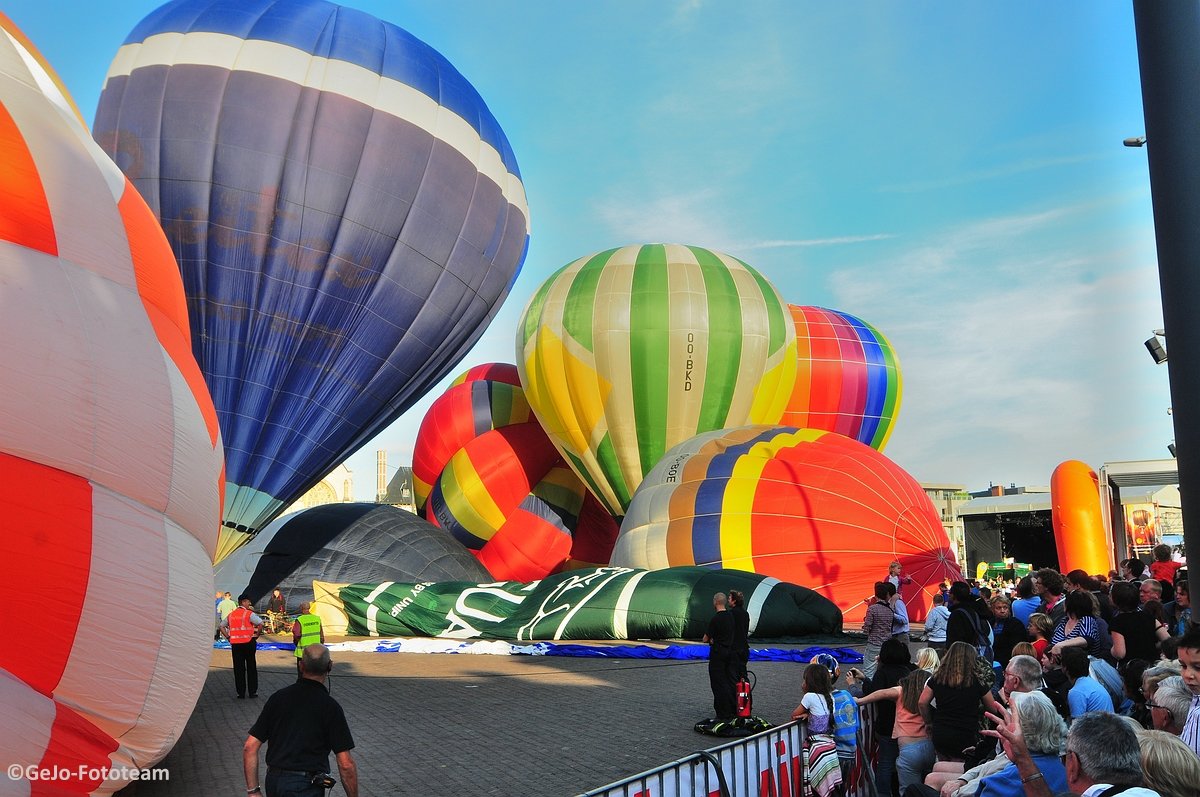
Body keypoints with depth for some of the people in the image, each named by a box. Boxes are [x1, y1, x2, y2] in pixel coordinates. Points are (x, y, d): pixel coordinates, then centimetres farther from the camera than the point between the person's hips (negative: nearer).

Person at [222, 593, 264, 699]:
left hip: (235, 644, 4)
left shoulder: (231, 615, 10)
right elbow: (260, 624, -19)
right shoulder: (249, 614, -7)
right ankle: (253, 691, 11)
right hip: (248, 643, -4)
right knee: (251, 668, 7)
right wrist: (256, 635, -5)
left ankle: (240, 692, 9)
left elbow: (222, 627, 18)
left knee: (238, 669, 8)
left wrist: (228, 637, 12)